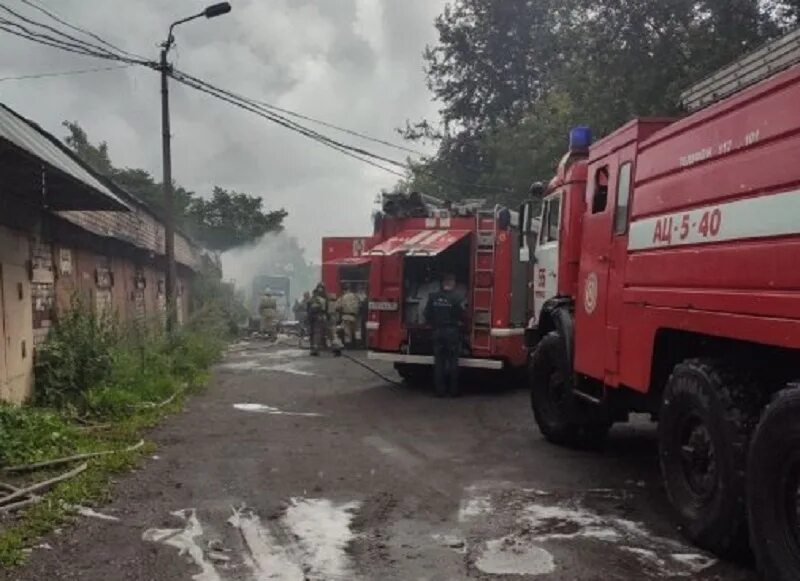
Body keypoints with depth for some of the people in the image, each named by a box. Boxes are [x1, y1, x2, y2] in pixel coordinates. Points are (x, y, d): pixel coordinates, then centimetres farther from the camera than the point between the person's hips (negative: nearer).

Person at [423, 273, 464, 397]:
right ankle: (453, 390, 8)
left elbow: (427, 315, 1)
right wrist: (457, 322, 13)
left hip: (438, 331, 3)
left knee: (439, 361, 8)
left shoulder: (433, 297, 0)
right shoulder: (455, 298, -11)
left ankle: (440, 390, 9)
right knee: (453, 361, 5)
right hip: (452, 331, -3)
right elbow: (461, 316, -8)